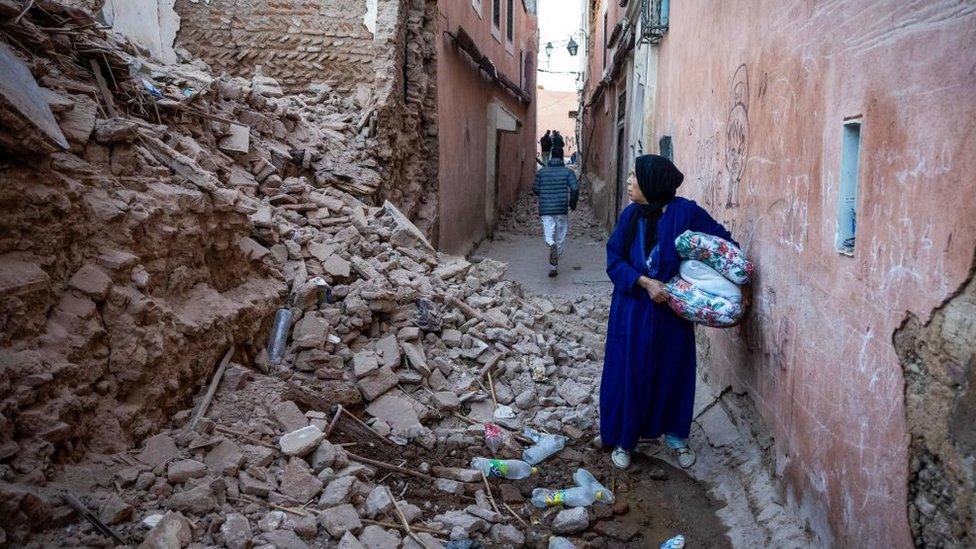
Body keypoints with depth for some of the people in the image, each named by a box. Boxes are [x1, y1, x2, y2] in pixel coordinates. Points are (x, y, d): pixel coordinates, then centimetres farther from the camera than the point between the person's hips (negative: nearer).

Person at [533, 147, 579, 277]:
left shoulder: (541, 172, 4)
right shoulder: (568, 172, -1)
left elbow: (535, 190, 6)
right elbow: (575, 188, -11)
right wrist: (573, 203, 4)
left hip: (545, 209, 1)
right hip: (562, 209, -1)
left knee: (549, 235, -2)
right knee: (560, 238, 10)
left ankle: (551, 244, -39)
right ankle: (554, 267, 14)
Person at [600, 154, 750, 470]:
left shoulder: (685, 213, -11)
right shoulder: (630, 215, -2)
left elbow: (724, 243, -4)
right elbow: (614, 260, -3)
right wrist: (645, 282, -18)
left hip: (672, 310, -2)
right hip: (633, 310, 2)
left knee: (674, 372, 11)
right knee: (629, 373, 7)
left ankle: (675, 436, 33)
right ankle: (623, 440, 23)